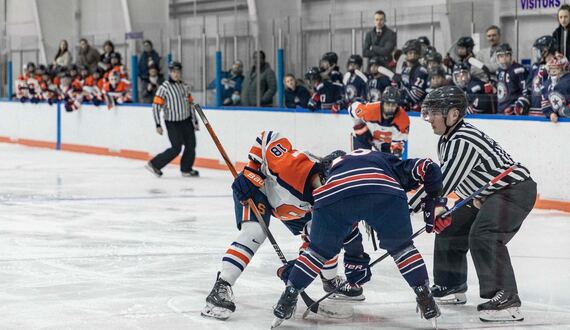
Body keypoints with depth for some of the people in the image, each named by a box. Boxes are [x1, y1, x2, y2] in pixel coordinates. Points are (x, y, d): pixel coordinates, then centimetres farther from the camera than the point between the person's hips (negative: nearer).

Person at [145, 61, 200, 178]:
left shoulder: (185, 86, 8)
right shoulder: (164, 87, -12)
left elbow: (190, 104, 16)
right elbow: (156, 106, -13)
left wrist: (195, 121, 14)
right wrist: (158, 125, -16)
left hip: (186, 121, 6)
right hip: (172, 123, -6)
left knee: (191, 145, 4)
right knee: (176, 148, -9)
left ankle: (186, 169, 20)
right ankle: (154, 164, 3)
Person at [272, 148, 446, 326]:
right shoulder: (391, 162, 39)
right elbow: (428, 168, 22)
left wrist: (355, 258, 48)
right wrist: (435, 204, 29)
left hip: (332, 195, 2)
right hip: (385, 191, -2)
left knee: (320, 250, 24)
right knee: (401, 246, 21)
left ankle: (288, 298, 23)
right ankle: (425, 298, 18)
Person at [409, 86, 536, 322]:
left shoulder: (464, 142, -27)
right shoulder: (446, 140, 6)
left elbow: (442, 183, -31)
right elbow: (443, 178, 16)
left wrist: (407, 209, -28)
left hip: (515, 188, -11)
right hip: (485, 195, 11)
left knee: (483, 235, -30)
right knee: (450, 230, 15)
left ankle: (506, 299, -33)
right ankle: (452, 288, 32)